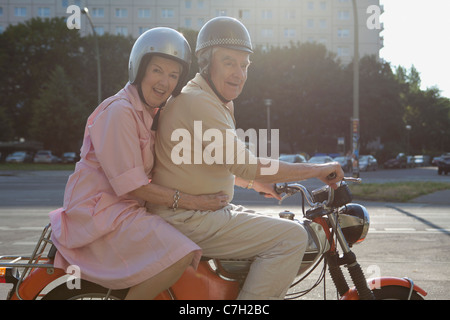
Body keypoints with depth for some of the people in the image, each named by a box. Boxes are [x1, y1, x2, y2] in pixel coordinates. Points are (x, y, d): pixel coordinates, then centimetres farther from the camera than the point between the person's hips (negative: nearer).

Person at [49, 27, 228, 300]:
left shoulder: (150, 112, 15)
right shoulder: (119, 111, -17)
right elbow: (132, 185, -20)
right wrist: (192, 201, -19)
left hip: (127, 207, 10)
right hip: (100, 210, -10)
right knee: (178, 254, -27)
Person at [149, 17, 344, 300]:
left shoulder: (216, 102, 16)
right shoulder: (197, 101, -18)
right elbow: (246, 165, -23)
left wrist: (258, 184, 16)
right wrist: (316, 170, -16)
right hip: (189, 220, -11)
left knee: (287, 230, 20)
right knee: (292, 237, -19)